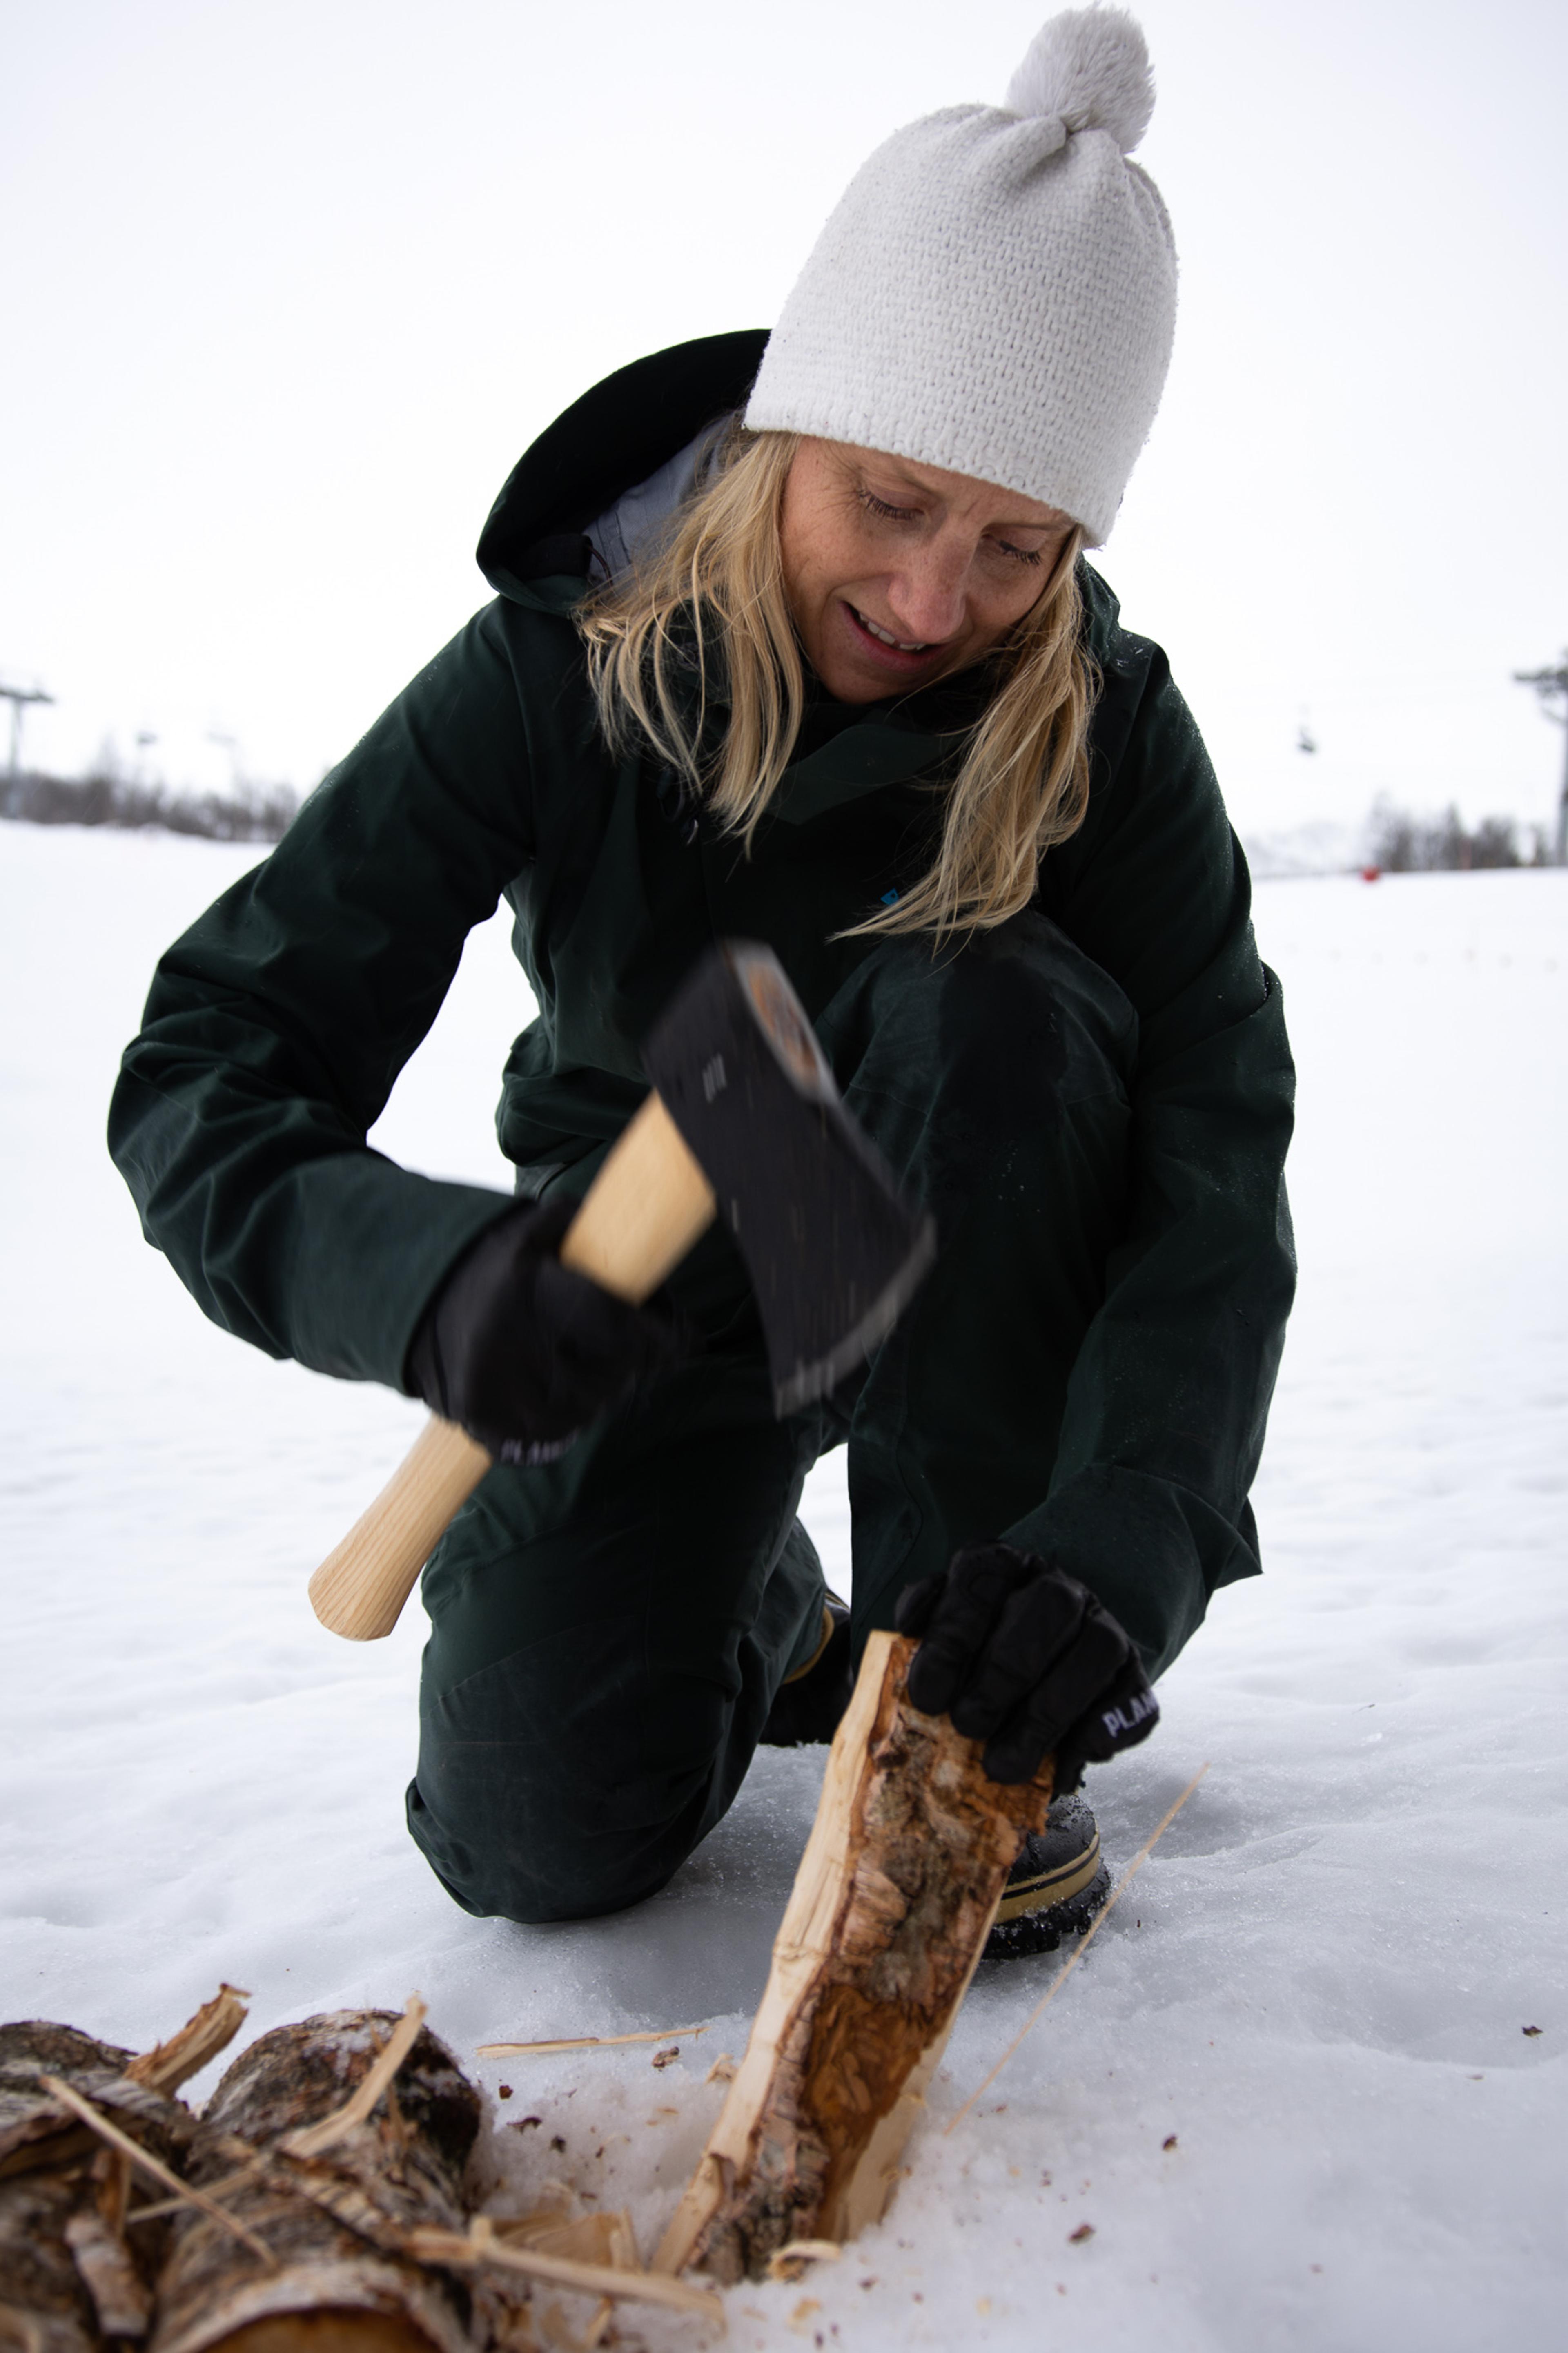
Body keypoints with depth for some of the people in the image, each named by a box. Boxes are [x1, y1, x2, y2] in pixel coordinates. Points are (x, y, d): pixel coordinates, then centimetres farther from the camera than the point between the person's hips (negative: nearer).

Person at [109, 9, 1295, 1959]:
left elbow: (1215, 1159, -26)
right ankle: (765, 1612, 23)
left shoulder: (1107, 733, -19)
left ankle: (976, 1726, -18)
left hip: (962, 1280, 1)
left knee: (992, 999, -33)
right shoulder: (556, 669, -21)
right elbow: (205, 1066, -25)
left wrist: (1129, 1530, -44)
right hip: (653, 1298, 0)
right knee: (536, 1837, -13)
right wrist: (428, 1277, -47)